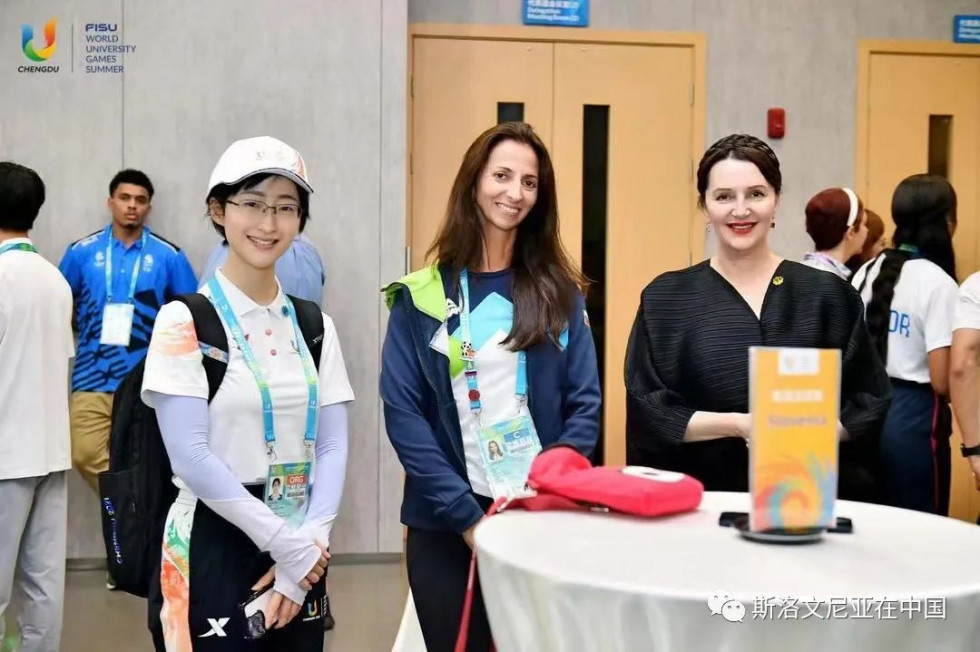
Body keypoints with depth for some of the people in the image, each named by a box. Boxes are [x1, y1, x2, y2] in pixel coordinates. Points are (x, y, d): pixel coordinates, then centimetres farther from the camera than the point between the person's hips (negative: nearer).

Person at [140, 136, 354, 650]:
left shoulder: (315, 326, 6)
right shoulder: (184, 322, -7)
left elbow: (332, 447, 2)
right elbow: (192, 457, -14)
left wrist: (310, 542, -11)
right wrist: (284, 543, -15)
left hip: (301, 553, 5)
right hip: (213, 547, -4)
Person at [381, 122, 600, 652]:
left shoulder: (560, 292, 5)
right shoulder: (421, 295, 0)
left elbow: (585, 407, 2)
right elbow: (403, 412, -5)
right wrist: (468, 517, -12)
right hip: (447, 526, -1)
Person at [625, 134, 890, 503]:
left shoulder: (827, 295, 7)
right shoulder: (665, 300, 4)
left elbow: (868, 405, 7)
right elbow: (648, 412, -2)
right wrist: (740, 424, -13)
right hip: (701, 498, -1)